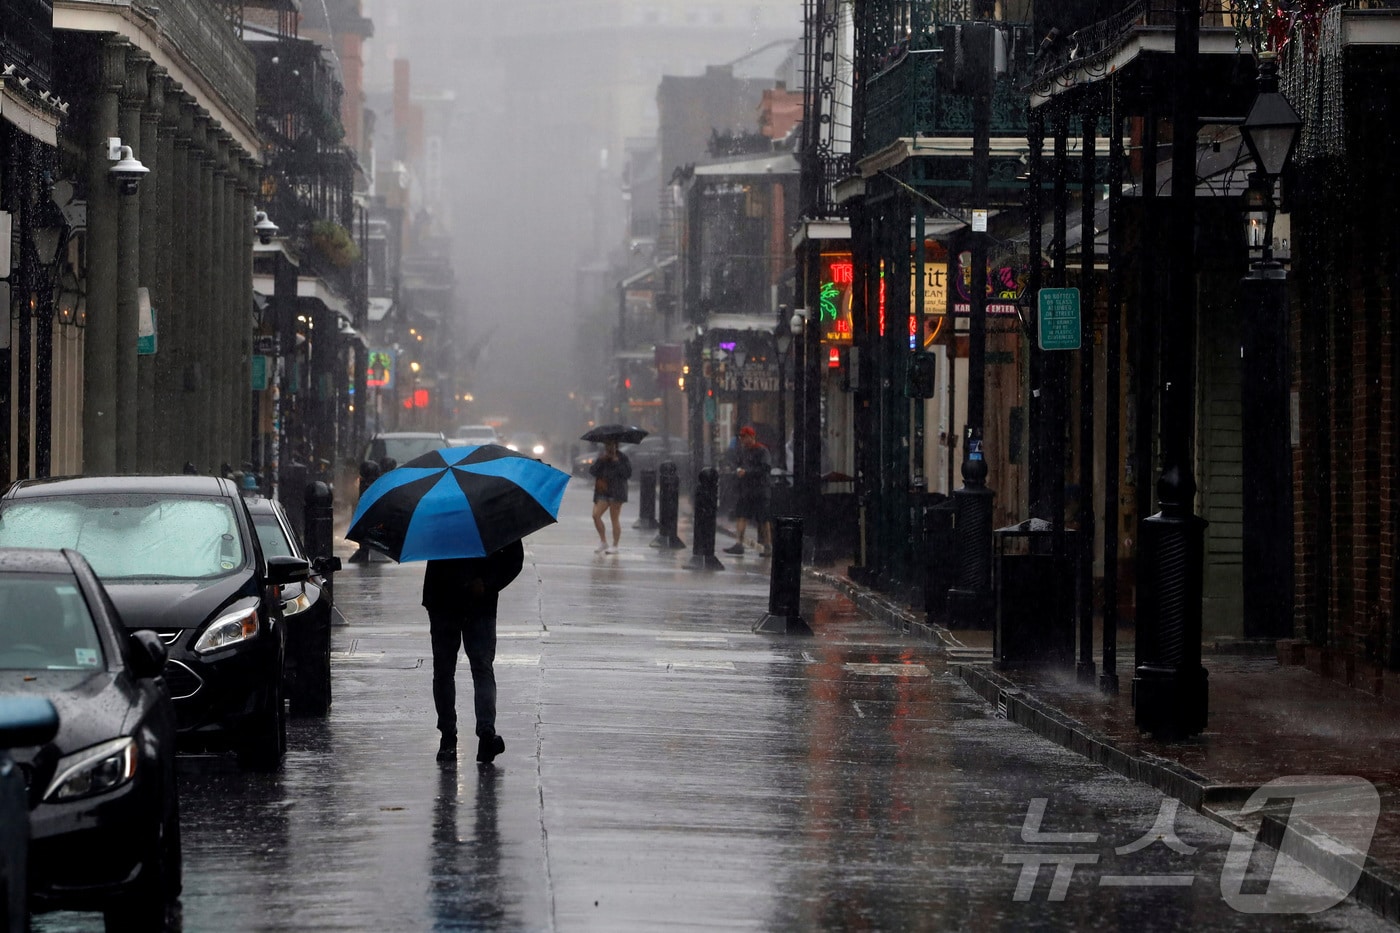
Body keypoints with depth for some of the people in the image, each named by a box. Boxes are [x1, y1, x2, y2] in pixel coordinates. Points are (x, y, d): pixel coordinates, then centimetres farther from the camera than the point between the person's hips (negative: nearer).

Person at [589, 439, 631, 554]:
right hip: (602, 492, 5)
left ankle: (615, 546, 6)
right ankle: (603, 542, 6)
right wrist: (600, 461, -11)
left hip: (616, 492, -5)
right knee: (596, 515, -8)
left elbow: (628, 473, -12)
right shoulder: (602, 457, 13)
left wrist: (617, 463, -16)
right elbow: (592, 471, 3)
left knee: (615, 519, -2)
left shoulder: (622, 457, -2)